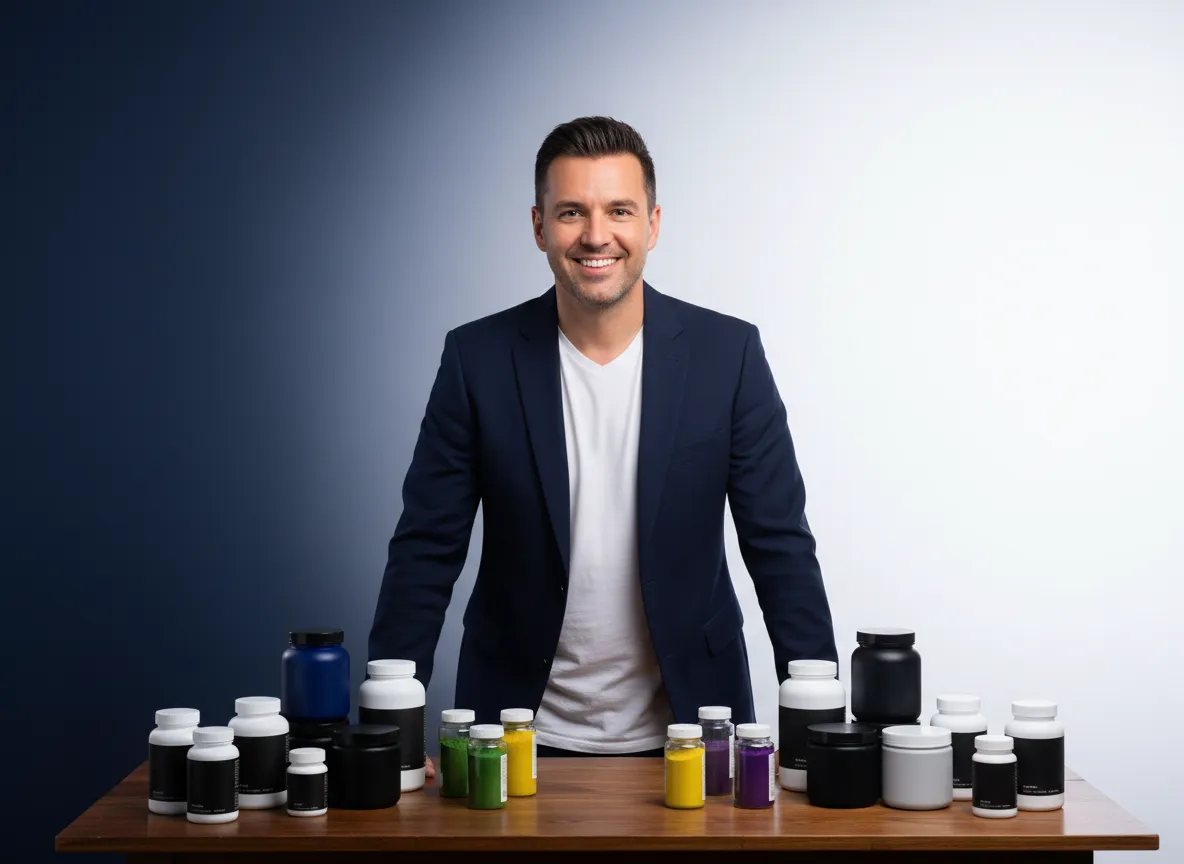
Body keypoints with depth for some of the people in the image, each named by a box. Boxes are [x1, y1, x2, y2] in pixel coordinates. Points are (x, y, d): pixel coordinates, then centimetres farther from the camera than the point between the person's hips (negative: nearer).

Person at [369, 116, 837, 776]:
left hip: (686, 730, 0)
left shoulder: (727, 353, -5)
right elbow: (428, 551, -3)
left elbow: (780, 546, -3)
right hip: (524, 736, 0)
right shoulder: (479, 358, -5)